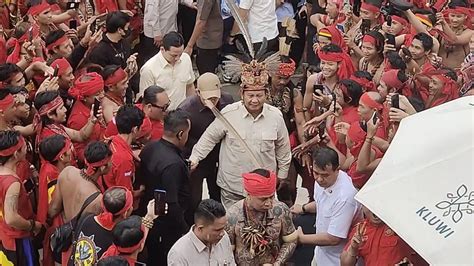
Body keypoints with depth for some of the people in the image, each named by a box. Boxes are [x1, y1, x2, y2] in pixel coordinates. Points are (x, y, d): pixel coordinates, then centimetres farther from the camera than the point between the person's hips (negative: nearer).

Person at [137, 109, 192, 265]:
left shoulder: (149, 148, -4)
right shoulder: (172, 164, -30)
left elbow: (141, 180, 8)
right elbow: (171, 206, -29)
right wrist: (186, 232, -17)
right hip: (167, 231, -8)